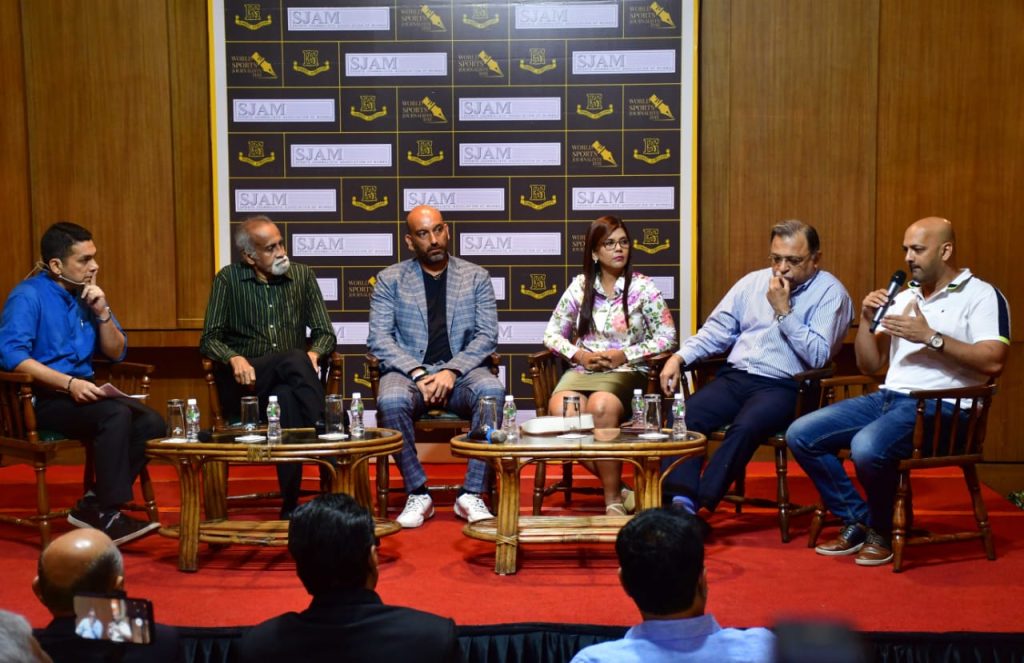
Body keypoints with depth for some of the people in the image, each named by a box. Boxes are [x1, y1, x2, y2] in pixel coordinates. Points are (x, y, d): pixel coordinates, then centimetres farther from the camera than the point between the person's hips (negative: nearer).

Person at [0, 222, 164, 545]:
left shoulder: (86, 294, 11)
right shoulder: (28, 296, -9)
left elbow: (116, 352, 12)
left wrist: (102, 311, -5)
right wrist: (68, 383, -29)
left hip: (81, 391, 7)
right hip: (41, 398, -7)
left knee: (151, 422, -16)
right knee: (116, 414, -32)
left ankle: (93, 504, -9)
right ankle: (107, 515, -26)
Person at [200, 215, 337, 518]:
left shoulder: (302, 275, 10)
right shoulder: (228, 280, 5)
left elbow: (325, 332, 10)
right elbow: (209, 339, 2)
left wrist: (314, 353, -15)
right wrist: (234, 358, -21)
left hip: (289, 381, 3)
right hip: (243, 383, -2)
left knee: (286, 398, -37)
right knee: (294, 359, -35)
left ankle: (291, 504, -37)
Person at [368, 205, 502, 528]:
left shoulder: (476, 277, 12)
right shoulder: (389, 280, 9)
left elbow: (487, 336, 3)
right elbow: (379, 338, 0)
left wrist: (451, 371, -13)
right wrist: (418, 373, -14)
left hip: (461, 371, 1)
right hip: (408, 372, 0)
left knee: (492, 390, -33)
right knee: (391, 401, -35)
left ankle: (471, 495, -24)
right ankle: (417, 494, -19)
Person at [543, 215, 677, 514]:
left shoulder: (642, 287, 3)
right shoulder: (580, 287, 10)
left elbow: (667, 337, -1)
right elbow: (552, 334, 12)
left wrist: (624, 355, -11)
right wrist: (579, 355, -7)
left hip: (626, 372, -3)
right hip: (582, 370, 3)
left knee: (600, 406, -38)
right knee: (559, 408, -32)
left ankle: (613, 498, -23)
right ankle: (617, 489, -19)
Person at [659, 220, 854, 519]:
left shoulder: (830, 292, -1)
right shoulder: (753, 282, 15)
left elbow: (818, 356, -10)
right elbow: (716, 330, 17)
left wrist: (784, 311, -12)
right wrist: (679, 357, 1)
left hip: (783, 386, -5)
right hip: (735, 376, 5)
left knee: (745, 426, -35)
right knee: (684, 414, -23)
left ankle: (700, 506, -32)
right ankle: (680, 499, -29)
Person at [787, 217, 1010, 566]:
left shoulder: (981, 295, 0)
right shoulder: (902, 297, 22)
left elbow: (993, 362, -15)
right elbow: (869, 365, 21)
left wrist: (930, 337, -18)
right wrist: (866, 320, 5)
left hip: (938, 408, -8)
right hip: (887, 397, 8)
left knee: (867, 447, -35)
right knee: (801, 435, -7)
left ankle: (881, 532, -5)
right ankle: (857, 523, 1)